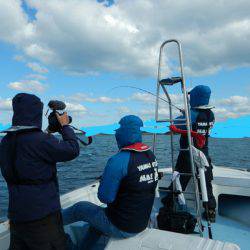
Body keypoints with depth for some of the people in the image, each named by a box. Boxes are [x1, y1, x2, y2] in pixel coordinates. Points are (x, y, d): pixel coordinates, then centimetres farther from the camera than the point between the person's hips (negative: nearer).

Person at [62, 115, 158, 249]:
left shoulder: (118, 160, -27)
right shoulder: (151, 156, -3)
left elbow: (105, 197, -21)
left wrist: (104, 181, -1)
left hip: (121, 227, -7)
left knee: (79, 208, 14)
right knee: (99, 214, 30)